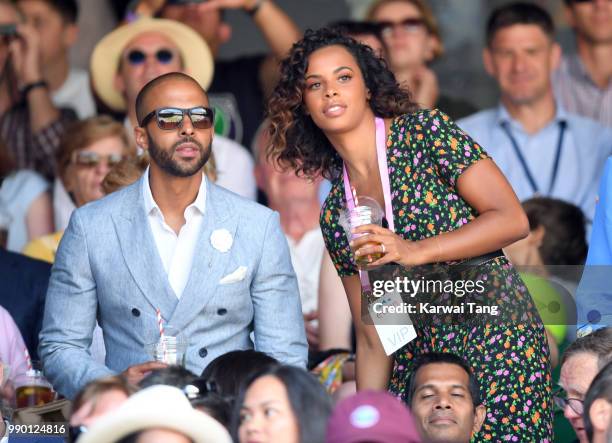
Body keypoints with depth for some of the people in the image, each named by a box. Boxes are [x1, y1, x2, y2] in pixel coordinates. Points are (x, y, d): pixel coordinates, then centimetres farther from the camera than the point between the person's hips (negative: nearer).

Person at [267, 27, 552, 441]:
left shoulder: (426, 131, -2)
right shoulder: (334, 215, 11)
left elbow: (512, 219, -8)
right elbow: (372, 337, 12)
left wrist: (416, 251, -16)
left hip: (497, 344, -5)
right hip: (416, 363, 5)